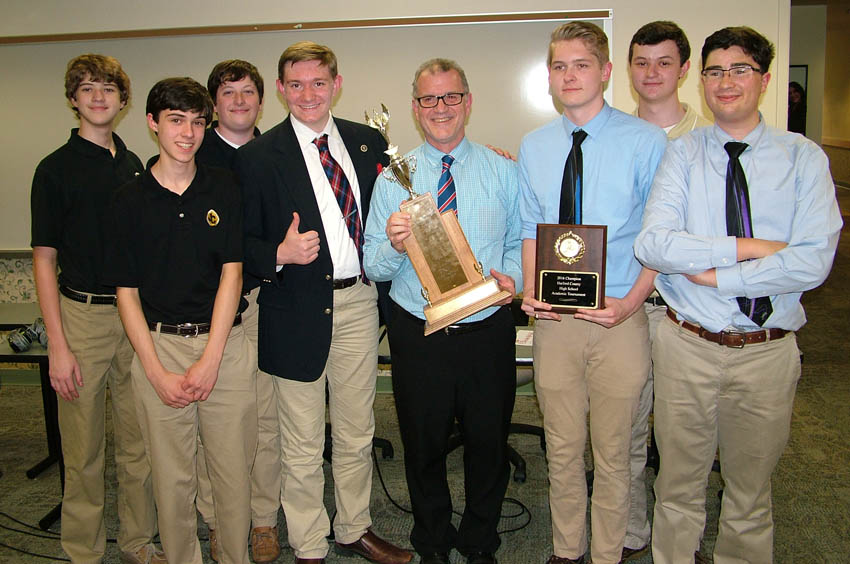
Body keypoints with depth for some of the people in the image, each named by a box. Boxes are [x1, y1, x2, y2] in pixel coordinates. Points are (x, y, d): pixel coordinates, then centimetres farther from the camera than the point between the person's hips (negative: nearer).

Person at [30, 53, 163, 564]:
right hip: (84, 316, -4)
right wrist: (58, 346, -11)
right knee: (84, 449, 5)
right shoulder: (56, 169, -3)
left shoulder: (133, 165, 11)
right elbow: (44, 261, -5)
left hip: (136, 314, 4)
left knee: (139, 442, 11)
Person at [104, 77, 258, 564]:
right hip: (159, 346, 0)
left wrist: (209, 359, -9)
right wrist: (157, 372, -7)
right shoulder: (130, 200, 3)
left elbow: (232, 272, -2)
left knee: (234, 469, 7)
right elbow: (127, 291, 2)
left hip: (225, 344, 0)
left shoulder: (224, 188, 3)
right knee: (172, 474, 8)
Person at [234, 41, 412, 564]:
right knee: (303, 447, 10)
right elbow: (243, 243, -5)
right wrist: (281, 254, -23)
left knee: (357, 433, 18)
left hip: (359, 302, 4)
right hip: (299, 309, -4)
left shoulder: (368, 142, 6)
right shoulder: (259, 156, -5)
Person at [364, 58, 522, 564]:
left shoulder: (503, 171, 3)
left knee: (489, 443, 14)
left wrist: (513, 277, -16)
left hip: (488, 330, 1)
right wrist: (394, 245, -22)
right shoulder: (393, 177, 1)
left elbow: (521, 242, 5)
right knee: (424, 448, 15)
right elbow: (373, 267, -1)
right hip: (418, 334, 0)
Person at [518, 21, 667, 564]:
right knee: (562, 448, 16)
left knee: (613, 453, 11)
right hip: (554, 319, 3)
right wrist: (531, 289, -5)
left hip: (619, 317, -3)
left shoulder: (645, 141, -5)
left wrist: (631, 301, -16)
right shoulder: (534, 147, 8)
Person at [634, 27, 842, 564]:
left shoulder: (804, 158, 0)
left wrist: (713, 275, -15)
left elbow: (812, 262, -13)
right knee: (679, 486, 15)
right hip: (688, 344, 0)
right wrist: (746, 248, -18)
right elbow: (652, 244, -14)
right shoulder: (683, 154, 1)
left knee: (751, 492, 17)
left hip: (768, 351, 0)